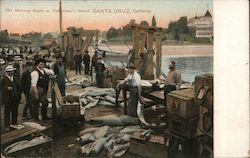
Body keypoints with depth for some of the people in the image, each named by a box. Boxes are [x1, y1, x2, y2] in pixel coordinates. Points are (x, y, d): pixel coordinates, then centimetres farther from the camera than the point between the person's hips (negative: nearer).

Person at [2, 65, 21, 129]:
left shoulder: (15, 79, 12)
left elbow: (19, 87, 12)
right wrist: (7, 88, -23)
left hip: (15, 98, 4)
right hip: (7, 98, -4)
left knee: (15, 112, 9)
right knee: (7, 112, 0)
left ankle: (14, 124, 22)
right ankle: (7, 126, 6)